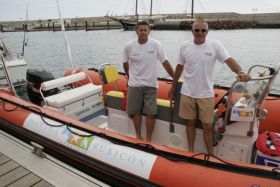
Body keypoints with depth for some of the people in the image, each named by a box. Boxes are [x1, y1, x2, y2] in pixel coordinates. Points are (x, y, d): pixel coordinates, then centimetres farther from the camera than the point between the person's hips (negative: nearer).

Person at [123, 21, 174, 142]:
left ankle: (148, 139, 17)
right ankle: (138, 136, 28)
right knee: (135, 111, 9)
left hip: (151, 84, -1)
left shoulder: (156, 45, -9)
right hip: (134, 85, 1)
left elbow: (165, 62, -5)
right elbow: (125, 63, 10)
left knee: (150, 113, -1)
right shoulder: (129, 46, -5)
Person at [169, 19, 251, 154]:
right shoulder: (185, 46, -1)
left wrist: (240, 72, -38)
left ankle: (211, 155, 25)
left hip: (206, 94, -1)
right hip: (187, 93, 2)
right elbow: (179, 67, 9)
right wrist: (173, 86, 15)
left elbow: (229, 60, -17)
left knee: (207, 126, 5)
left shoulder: (215, 45, -6)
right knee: (190, 123, 13)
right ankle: (190, 151, 31)